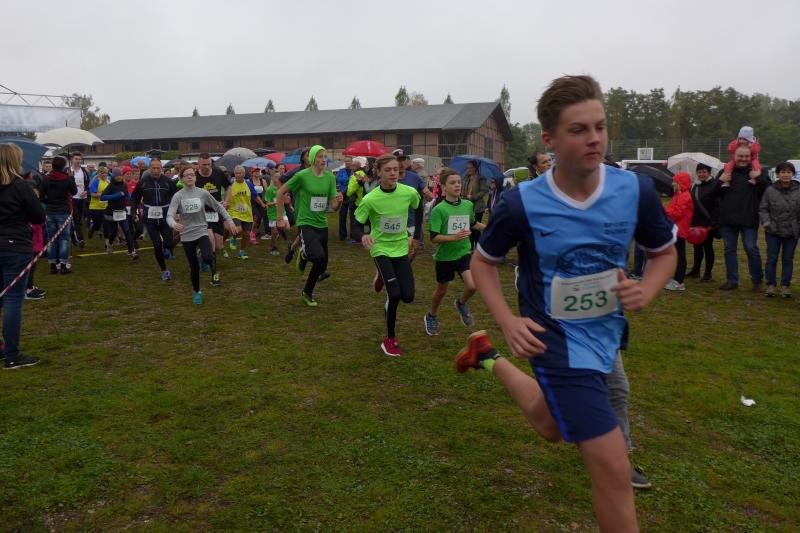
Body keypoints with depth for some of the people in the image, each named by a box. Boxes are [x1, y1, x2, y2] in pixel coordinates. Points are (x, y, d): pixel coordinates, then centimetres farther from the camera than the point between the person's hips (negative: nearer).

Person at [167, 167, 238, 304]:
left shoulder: (203, 193, -3)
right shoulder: (177, 196, -6)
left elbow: (219, 207, 8)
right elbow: (170, 215, -16)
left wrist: (230, 221, 5)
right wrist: (174, 224, -38)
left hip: (201, 231, 0)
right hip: (187, 235, 1)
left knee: (207, 257, -30)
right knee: (194, 266, 8)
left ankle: (214, 272, 2)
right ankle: (196, 291, 31)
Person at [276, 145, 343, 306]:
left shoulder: (330, 177, 3)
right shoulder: (302, 175, -11)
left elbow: (334, 206, 5)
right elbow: (281, 192, -2)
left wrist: (338, 201, -19)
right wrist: (280, 218, -3)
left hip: (322, 225, 6)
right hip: (306, 224, -6)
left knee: (322, 265, 10)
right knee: (318, 256, -29)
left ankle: (307, 293, 33)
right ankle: (303, 254, 7)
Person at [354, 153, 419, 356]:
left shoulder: (410, 192, -11)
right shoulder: (369, 199, -19)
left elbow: (418, 211, 11)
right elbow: (357, 223, -9)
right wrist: (363, 236, -31)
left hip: (401, 248, 4)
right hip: (381, 249, -3)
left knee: (408, 296, -2)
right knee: (395, 294, -16)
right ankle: (390, 339, 4)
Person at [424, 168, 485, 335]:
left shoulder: (468, 205, -1)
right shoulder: (438, 210, -16)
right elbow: (434, 238, -20)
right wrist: (454, 237, -33)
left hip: (464, 253, 3)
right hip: (444, 257, -3)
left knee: (472, 286, -17)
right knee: (441, 291, 14)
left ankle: (461, 303, 18)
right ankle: (431, 317, 42)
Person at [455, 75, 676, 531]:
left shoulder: (636, 190, -13)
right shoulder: (521, 204, -20)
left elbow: (665, 253, 5)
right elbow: (483, 261, -3)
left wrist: (645, 292, -16)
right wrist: (509, 321, -17)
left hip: (606, 334, 5)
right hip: (557, 340, -5)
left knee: (550, 425, 29)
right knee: (614, 469, -9)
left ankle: (490, 359, 49)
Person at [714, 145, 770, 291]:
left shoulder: (757, 173, 1)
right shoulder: (726, 171, 8)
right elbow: (715, 193, 10)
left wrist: (759, 180, -21)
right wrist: (720, 182, -9)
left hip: (749, 220, -3)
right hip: (728, 219, 3)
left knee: (751, 249, -2)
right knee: (729, 250, 8)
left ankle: (757, 280, 13)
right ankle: (732, 280, 18)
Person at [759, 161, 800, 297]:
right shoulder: (770, 191, -5)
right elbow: (763, 209, 1)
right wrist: (766, 222, -11)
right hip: (773, 232, -1)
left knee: (788, 260, 9)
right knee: (772, 259, 5)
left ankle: (785, 286, 18)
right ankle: (771, 285, 16)